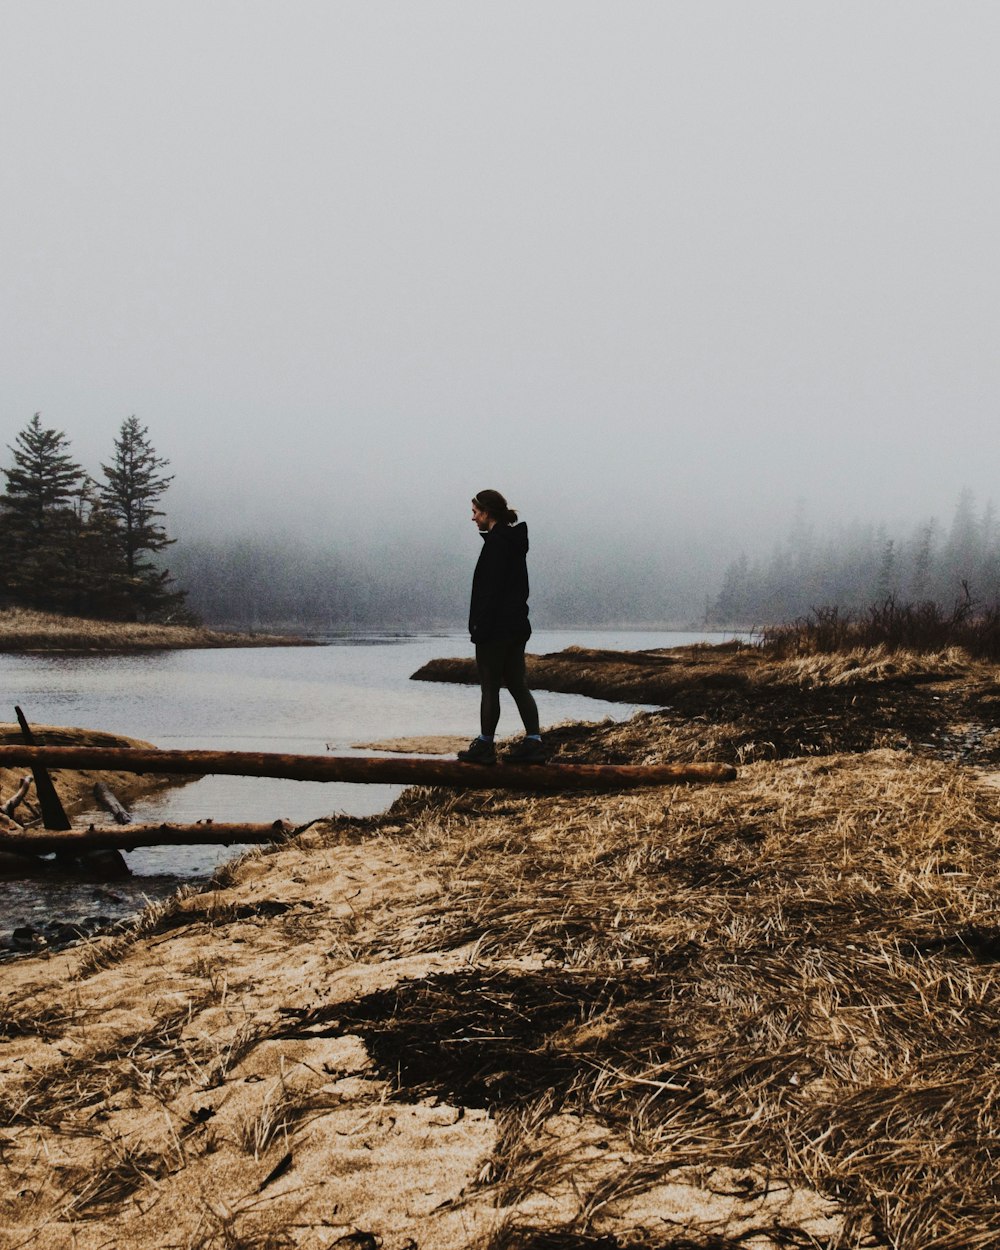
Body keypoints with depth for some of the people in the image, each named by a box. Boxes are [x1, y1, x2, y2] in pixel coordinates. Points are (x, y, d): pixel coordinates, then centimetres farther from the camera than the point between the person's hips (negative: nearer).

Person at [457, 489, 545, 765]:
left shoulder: (496, 543, -15)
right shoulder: (515, 540, 15)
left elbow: (491, 590, -21)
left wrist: (480, 628, -19)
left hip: (496, 629, -10)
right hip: (517, 626, 10)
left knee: (489, 688, -2)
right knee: (518, 686, 10)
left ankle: (485, 746, 5)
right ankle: (533, 743, 9)